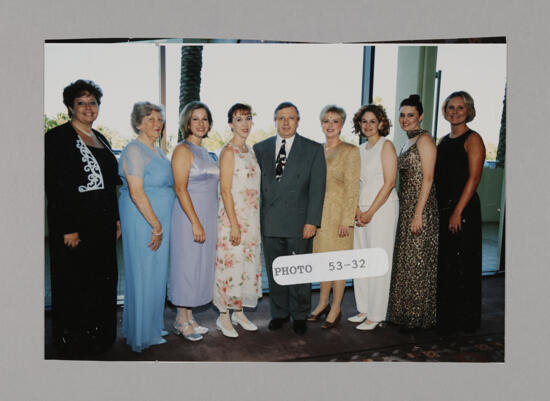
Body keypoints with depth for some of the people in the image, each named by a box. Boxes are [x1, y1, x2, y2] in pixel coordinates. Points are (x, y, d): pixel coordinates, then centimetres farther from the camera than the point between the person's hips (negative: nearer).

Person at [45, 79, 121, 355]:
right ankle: (72, 341, 22)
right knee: (74, 285, 4)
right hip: (74, 225, -7)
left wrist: (115, 219, 13)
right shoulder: (58, 137, -7)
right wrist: (68, 229, -18)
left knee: (103, 281, 13)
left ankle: (99, 335, 29)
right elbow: (54, 186, -14)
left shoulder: (100, 139, 15)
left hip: (103, 225, 7)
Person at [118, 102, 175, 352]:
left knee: (156, 273, 16)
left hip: (158, 220, 9)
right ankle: (142, 335, 17)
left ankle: (152, 326, 31)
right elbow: (136, 193, -21)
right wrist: (157, 226, -18)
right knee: (143, 274, 2)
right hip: (142, 221, -9)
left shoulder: (157, 150, 15)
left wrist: (160, 225, 16)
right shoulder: (134, 150, -13)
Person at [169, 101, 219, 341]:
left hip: (207, 217, 8)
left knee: (201, 265, 12)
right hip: (189, 214, -8)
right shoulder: (183, 150, -9)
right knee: (187, 265, 0)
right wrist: (195, 222, -20)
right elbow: (180, 189, -16)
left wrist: (205, 221, 14)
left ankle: (188, 318, 24)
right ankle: (182, 321, 14)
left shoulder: (204, 151, 15)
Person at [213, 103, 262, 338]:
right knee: (230, 264, -1)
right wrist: (234, 224, -18)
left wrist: (256, 221, 13)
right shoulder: (228, 152, -10)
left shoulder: (250, 151, 13)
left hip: (251, 217, 8)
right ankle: (224, 317, 14)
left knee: (248, 264, 13)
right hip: (232, 216, -8)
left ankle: (239, 312, 27)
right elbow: (225, 190, -15)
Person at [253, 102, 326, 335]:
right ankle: (279, 313, 30)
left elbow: (317, 188, -4)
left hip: (299, 223, -2)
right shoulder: (260, 148, 9)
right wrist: (256, 218, 3)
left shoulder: (313, 149, 1)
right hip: (270, 223, 3)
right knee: (274, 272, 13)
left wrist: (312, 221, -11)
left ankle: (300, 316, 25)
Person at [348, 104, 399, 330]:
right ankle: (364, 309, 22)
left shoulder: (386, 146, -5)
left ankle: (376, 316, 7)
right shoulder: (361, 150, 15)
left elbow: (389, 183, -12)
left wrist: (370, 212, -13)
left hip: (382, 208, -7)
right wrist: (357, 209, 1)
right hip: (362, 210, 7)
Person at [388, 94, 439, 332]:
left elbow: (427, 179, -16)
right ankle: (404, 314, 24)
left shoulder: (424, 140, -10)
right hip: (405, 208, 9)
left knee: (417, 261, -2)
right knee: (404, 260, 13)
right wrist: (406, 212, 17)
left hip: (420, 208, -9)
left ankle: (417, 317, 10)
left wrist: (418, 214, -20)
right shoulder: (408, 143, 17)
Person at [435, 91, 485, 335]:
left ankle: (464, 320, 12)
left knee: (461, 265, -2)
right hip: (442, 209, 7)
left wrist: (457, 211, -19)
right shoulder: (443, 141, 16)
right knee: (443, 263, 12)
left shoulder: (472, 139, -5)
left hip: (464, 210, -7)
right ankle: (443, 317, 25)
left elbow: (473, 178, -13)